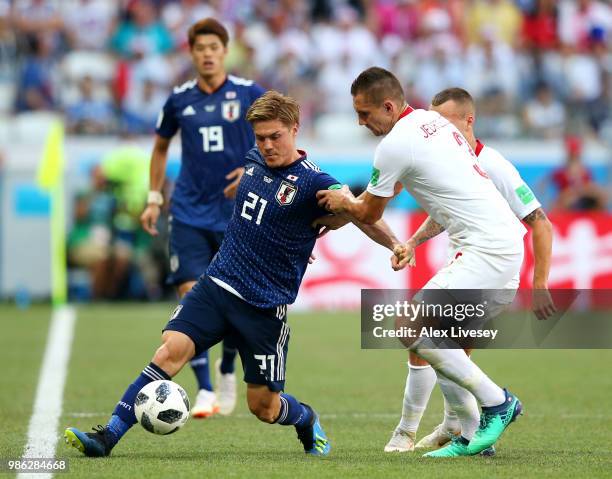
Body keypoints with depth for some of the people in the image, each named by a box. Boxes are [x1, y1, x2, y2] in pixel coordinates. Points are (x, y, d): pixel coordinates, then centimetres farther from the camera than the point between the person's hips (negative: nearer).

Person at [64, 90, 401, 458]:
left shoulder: (312, 182, -13)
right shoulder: (254, 161, 5)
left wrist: (395, 245, -41)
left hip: (265, 305, -4)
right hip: (217, 284, 4)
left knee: (263, 406, 4)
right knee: (171, 351, -15)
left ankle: (308, 420, 38)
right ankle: (109, 436, -17)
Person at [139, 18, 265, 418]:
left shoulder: (250, 94, -3)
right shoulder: (179, 99, 3)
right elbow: (161, 146, 19)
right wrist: (154, 198, 12)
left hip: (238, 215, -1)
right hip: (189, 215, 1)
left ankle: (227, 371, 30)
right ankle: (204, 390, -5)